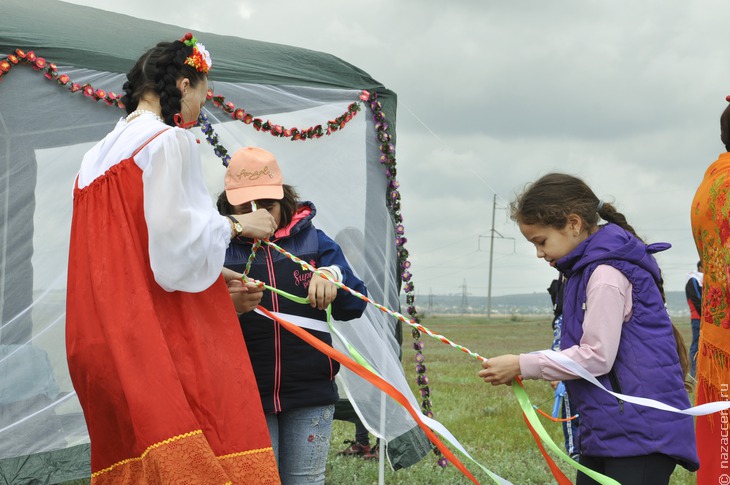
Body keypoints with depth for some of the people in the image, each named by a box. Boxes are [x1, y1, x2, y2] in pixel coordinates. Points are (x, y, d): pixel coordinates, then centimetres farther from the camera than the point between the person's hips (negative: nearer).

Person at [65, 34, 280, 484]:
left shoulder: (99, 154, 19)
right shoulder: (169, 140, -7)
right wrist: (236, 225, 0)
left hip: (104, 340, 8)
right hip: (164, 331, -8)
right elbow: (176, 234, -16)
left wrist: (215, 275, 24)